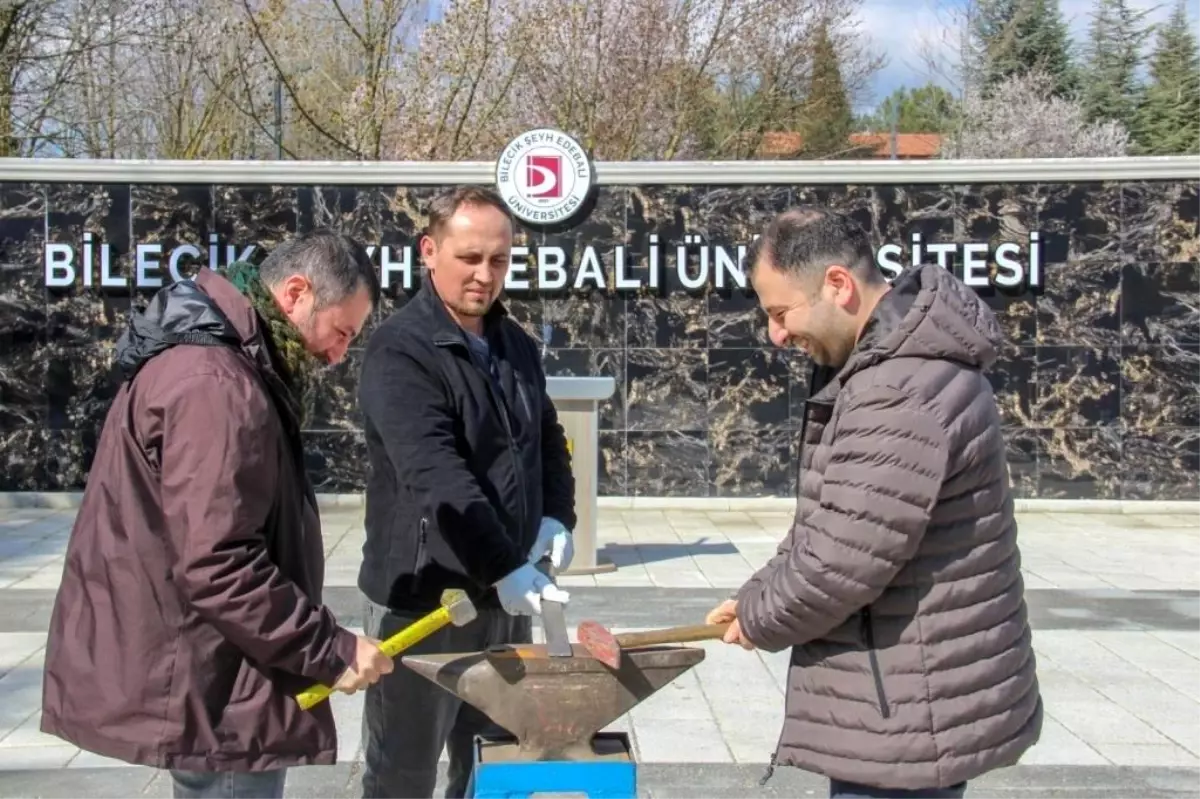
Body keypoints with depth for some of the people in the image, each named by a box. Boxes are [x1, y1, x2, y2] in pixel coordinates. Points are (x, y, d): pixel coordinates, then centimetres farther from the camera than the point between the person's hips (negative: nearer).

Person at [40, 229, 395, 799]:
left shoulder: (209, 356, 12)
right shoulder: (215, 387, -23)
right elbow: (218, 565, -28)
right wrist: (331, 650, -21)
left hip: (201, 672, 10)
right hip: (205, 685, -10)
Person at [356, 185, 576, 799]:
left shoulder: (517, 345, 9)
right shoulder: (400, 350, -15)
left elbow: (548, 441, 18)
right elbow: (436, 475, -26)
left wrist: (557, 516, 0)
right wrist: (504, 569, -31)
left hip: (505, 593, 7)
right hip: (422, 597, -6)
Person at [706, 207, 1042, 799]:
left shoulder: (902, 395, -28)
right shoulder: (886, 360, 7)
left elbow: (838, 566, -26)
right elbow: (823, 526, 15)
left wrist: (758, 619, -8)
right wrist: (756, 595, 6)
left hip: (910, 718, -10)